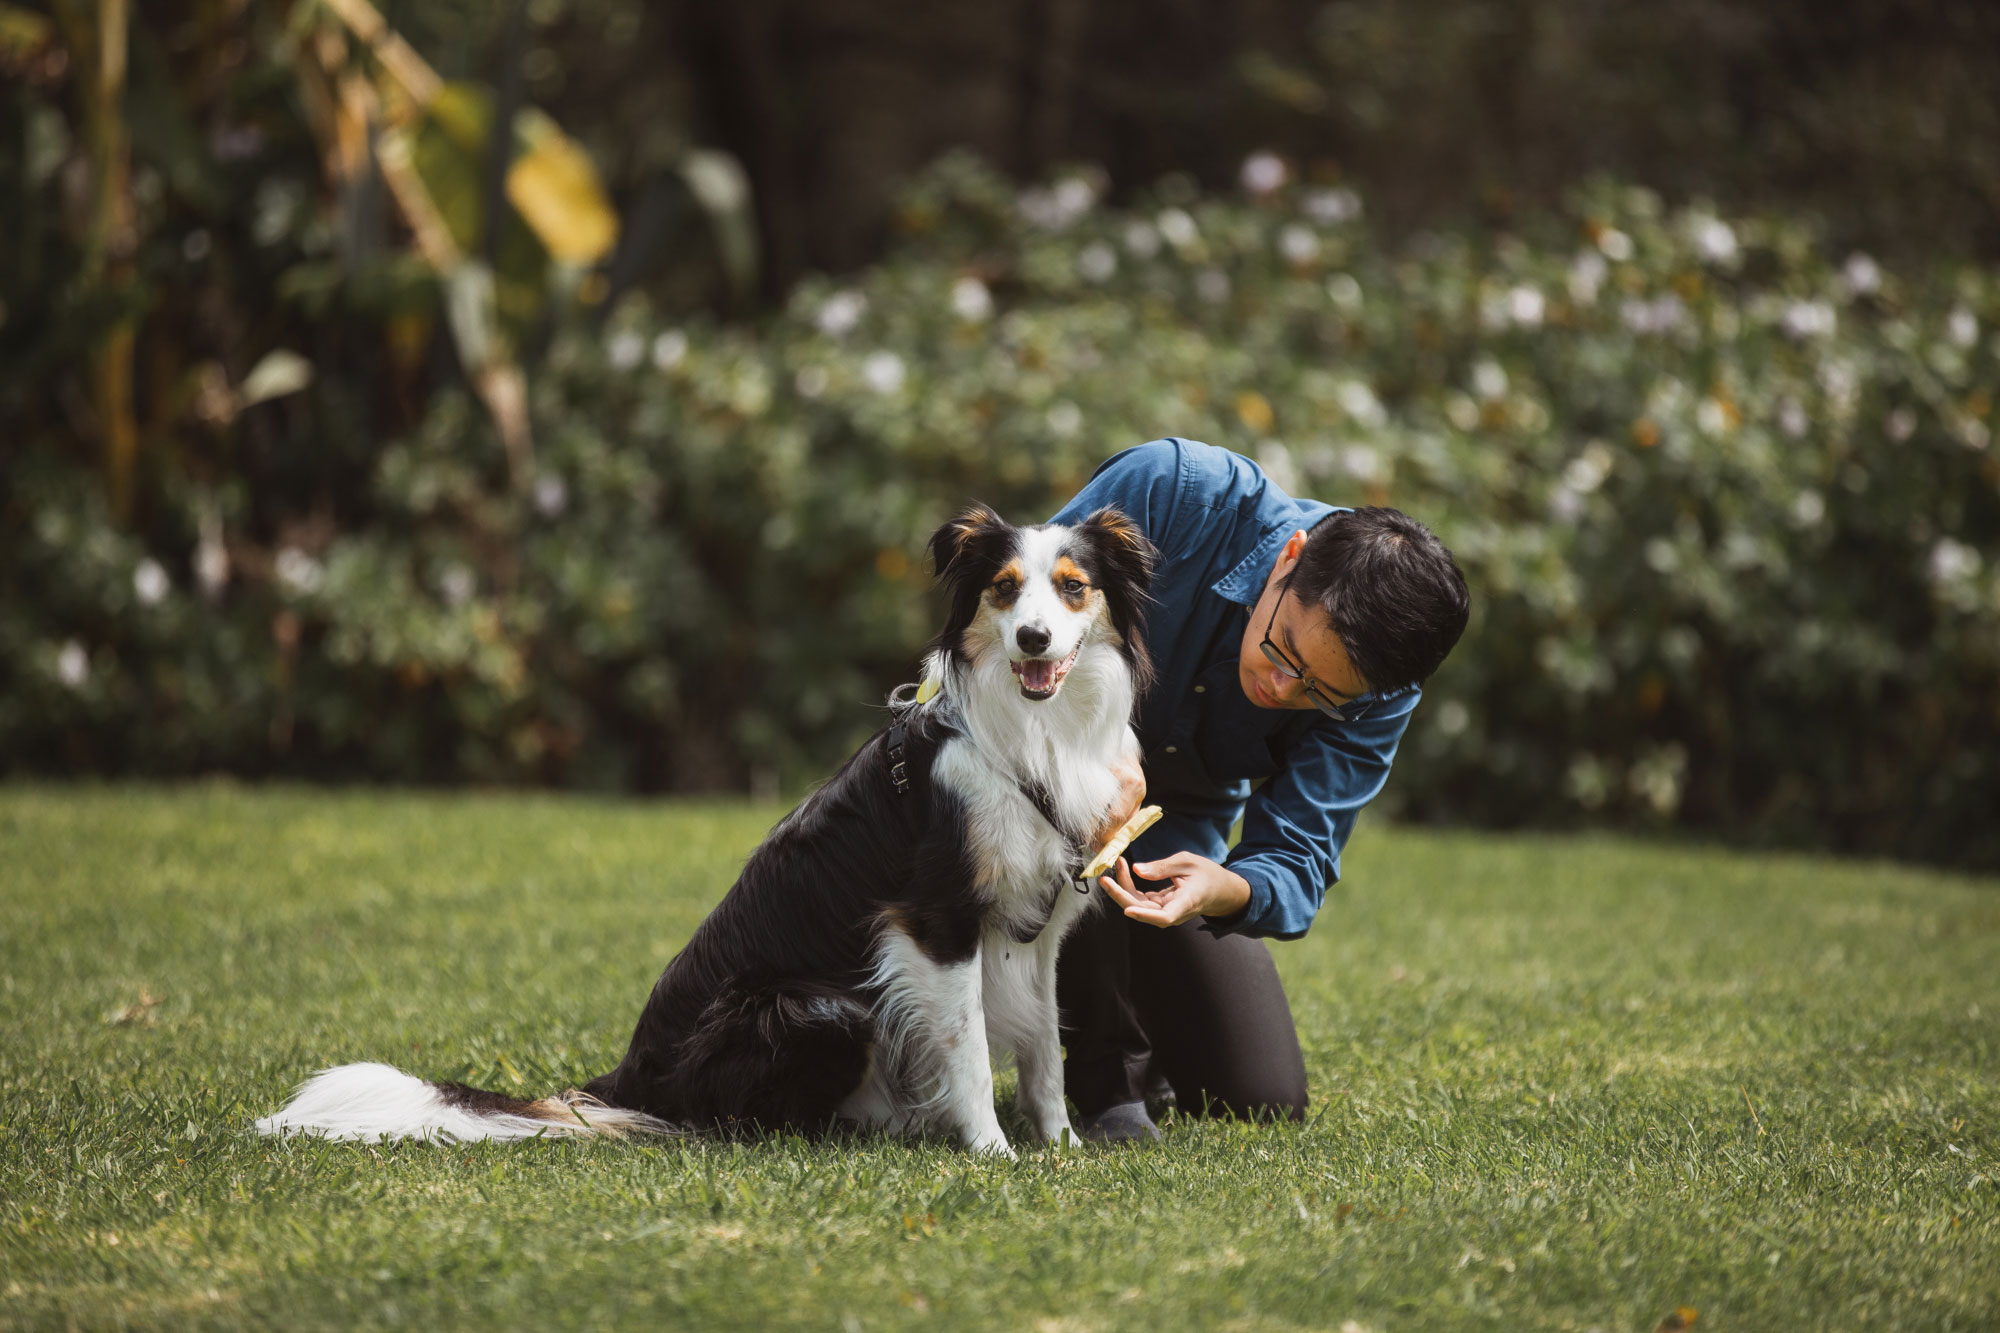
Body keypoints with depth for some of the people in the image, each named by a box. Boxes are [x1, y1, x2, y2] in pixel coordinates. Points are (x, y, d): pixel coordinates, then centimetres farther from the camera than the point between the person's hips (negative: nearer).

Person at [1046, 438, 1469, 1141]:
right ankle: (1102, 1077, -17)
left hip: (1183, 836, 3)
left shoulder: (1378, 695, -22)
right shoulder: (1176, 491, -33)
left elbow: (1297, 861, -23)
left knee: (1266, 1102, -3)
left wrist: (1224, 891, -47)